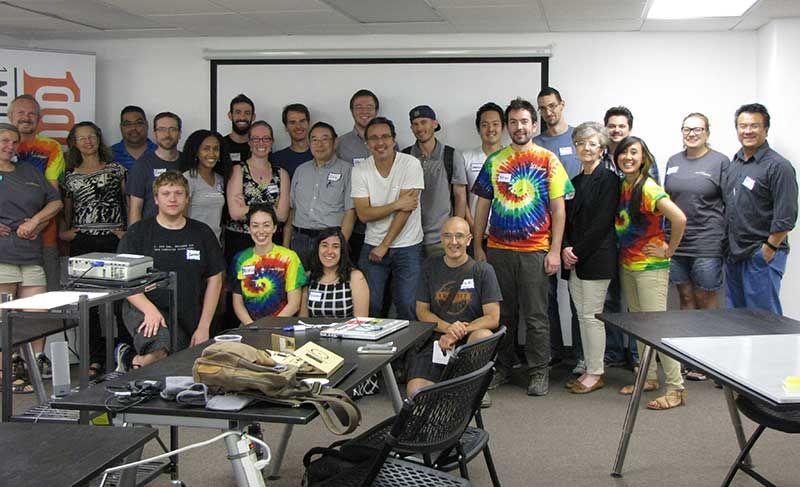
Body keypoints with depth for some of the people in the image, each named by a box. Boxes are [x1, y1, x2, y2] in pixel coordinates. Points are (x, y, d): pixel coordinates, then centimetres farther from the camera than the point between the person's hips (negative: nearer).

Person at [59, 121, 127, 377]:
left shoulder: (116, 170, 11)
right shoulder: (70, 177, 15)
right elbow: (66, 211, 20)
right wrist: (63, 232, 4)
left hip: (114, 241, -2)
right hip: (82, 244, 2)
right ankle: (95, 358, 5)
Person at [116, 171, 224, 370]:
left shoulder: (202, 233, 10)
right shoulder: (138, 232, 3)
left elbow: (214, 280, 10)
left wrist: (203, 327, 2)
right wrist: (150, 309, -18)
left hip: (188, 319, 4)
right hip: (144, 309, -4)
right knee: (162, 349, -35)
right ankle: (137, 362, -2)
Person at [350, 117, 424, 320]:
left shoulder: (411, 164, -9)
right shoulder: (360, 170, -1)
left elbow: (406, 209, -14)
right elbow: (364, 214, -7)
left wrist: (384, 246, -12)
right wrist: (397, 204, -18)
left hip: (407, 247, -2)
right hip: (372, 246, 2)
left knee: (407, 306, -5)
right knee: (368, 305, 0)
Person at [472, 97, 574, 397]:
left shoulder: (547, 160, 1)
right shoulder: (494, 161, 8)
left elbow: (558, 208, -1)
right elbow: (482, 206, 11)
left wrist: (555, 251, -7)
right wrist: (478, 247, 6)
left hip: (535, 251, -3)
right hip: (498, 249, 3)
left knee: (535, 316, 3)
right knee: (502, 313, 11)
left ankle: (539, 372, 14)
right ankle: (503, 367, 24)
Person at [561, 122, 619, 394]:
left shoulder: (608, 179, -6)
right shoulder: (574, 182, 16)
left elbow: (602, 222, -13)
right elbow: (566, 219, 13)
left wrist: (578, 252, -14)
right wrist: (566, 248, -4)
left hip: (596, 257, -7)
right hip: (574, 259, 7)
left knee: (591, 315, -4)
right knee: (582, 316, 10)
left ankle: (596, 373, 6)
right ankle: (590, 369, 19)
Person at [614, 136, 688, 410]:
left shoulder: (648, 188, -18)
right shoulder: (622, 186, 7)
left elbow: (679, 218, -29)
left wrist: (669, 250, -18)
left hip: (650, 267, -8)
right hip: (627, 265, 8)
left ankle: (676, 389, -1)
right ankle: (649, 378, 26)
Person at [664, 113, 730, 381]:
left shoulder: (720, 162, -2)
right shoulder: (673, 162, 11)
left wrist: (726, 238, -7)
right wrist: (663, 238, 14)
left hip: (707, 243, -5)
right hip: (675, 242, 5)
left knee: (705, 299, 2)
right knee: (685, 297, 10)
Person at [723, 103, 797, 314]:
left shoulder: (778, 166, -11)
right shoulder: (734, 163, 12)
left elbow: (786, 218, -16)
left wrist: (768, 250, -15)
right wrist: (727, 245, 12)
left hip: (761, 256, -7)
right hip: (733, 253, 7)